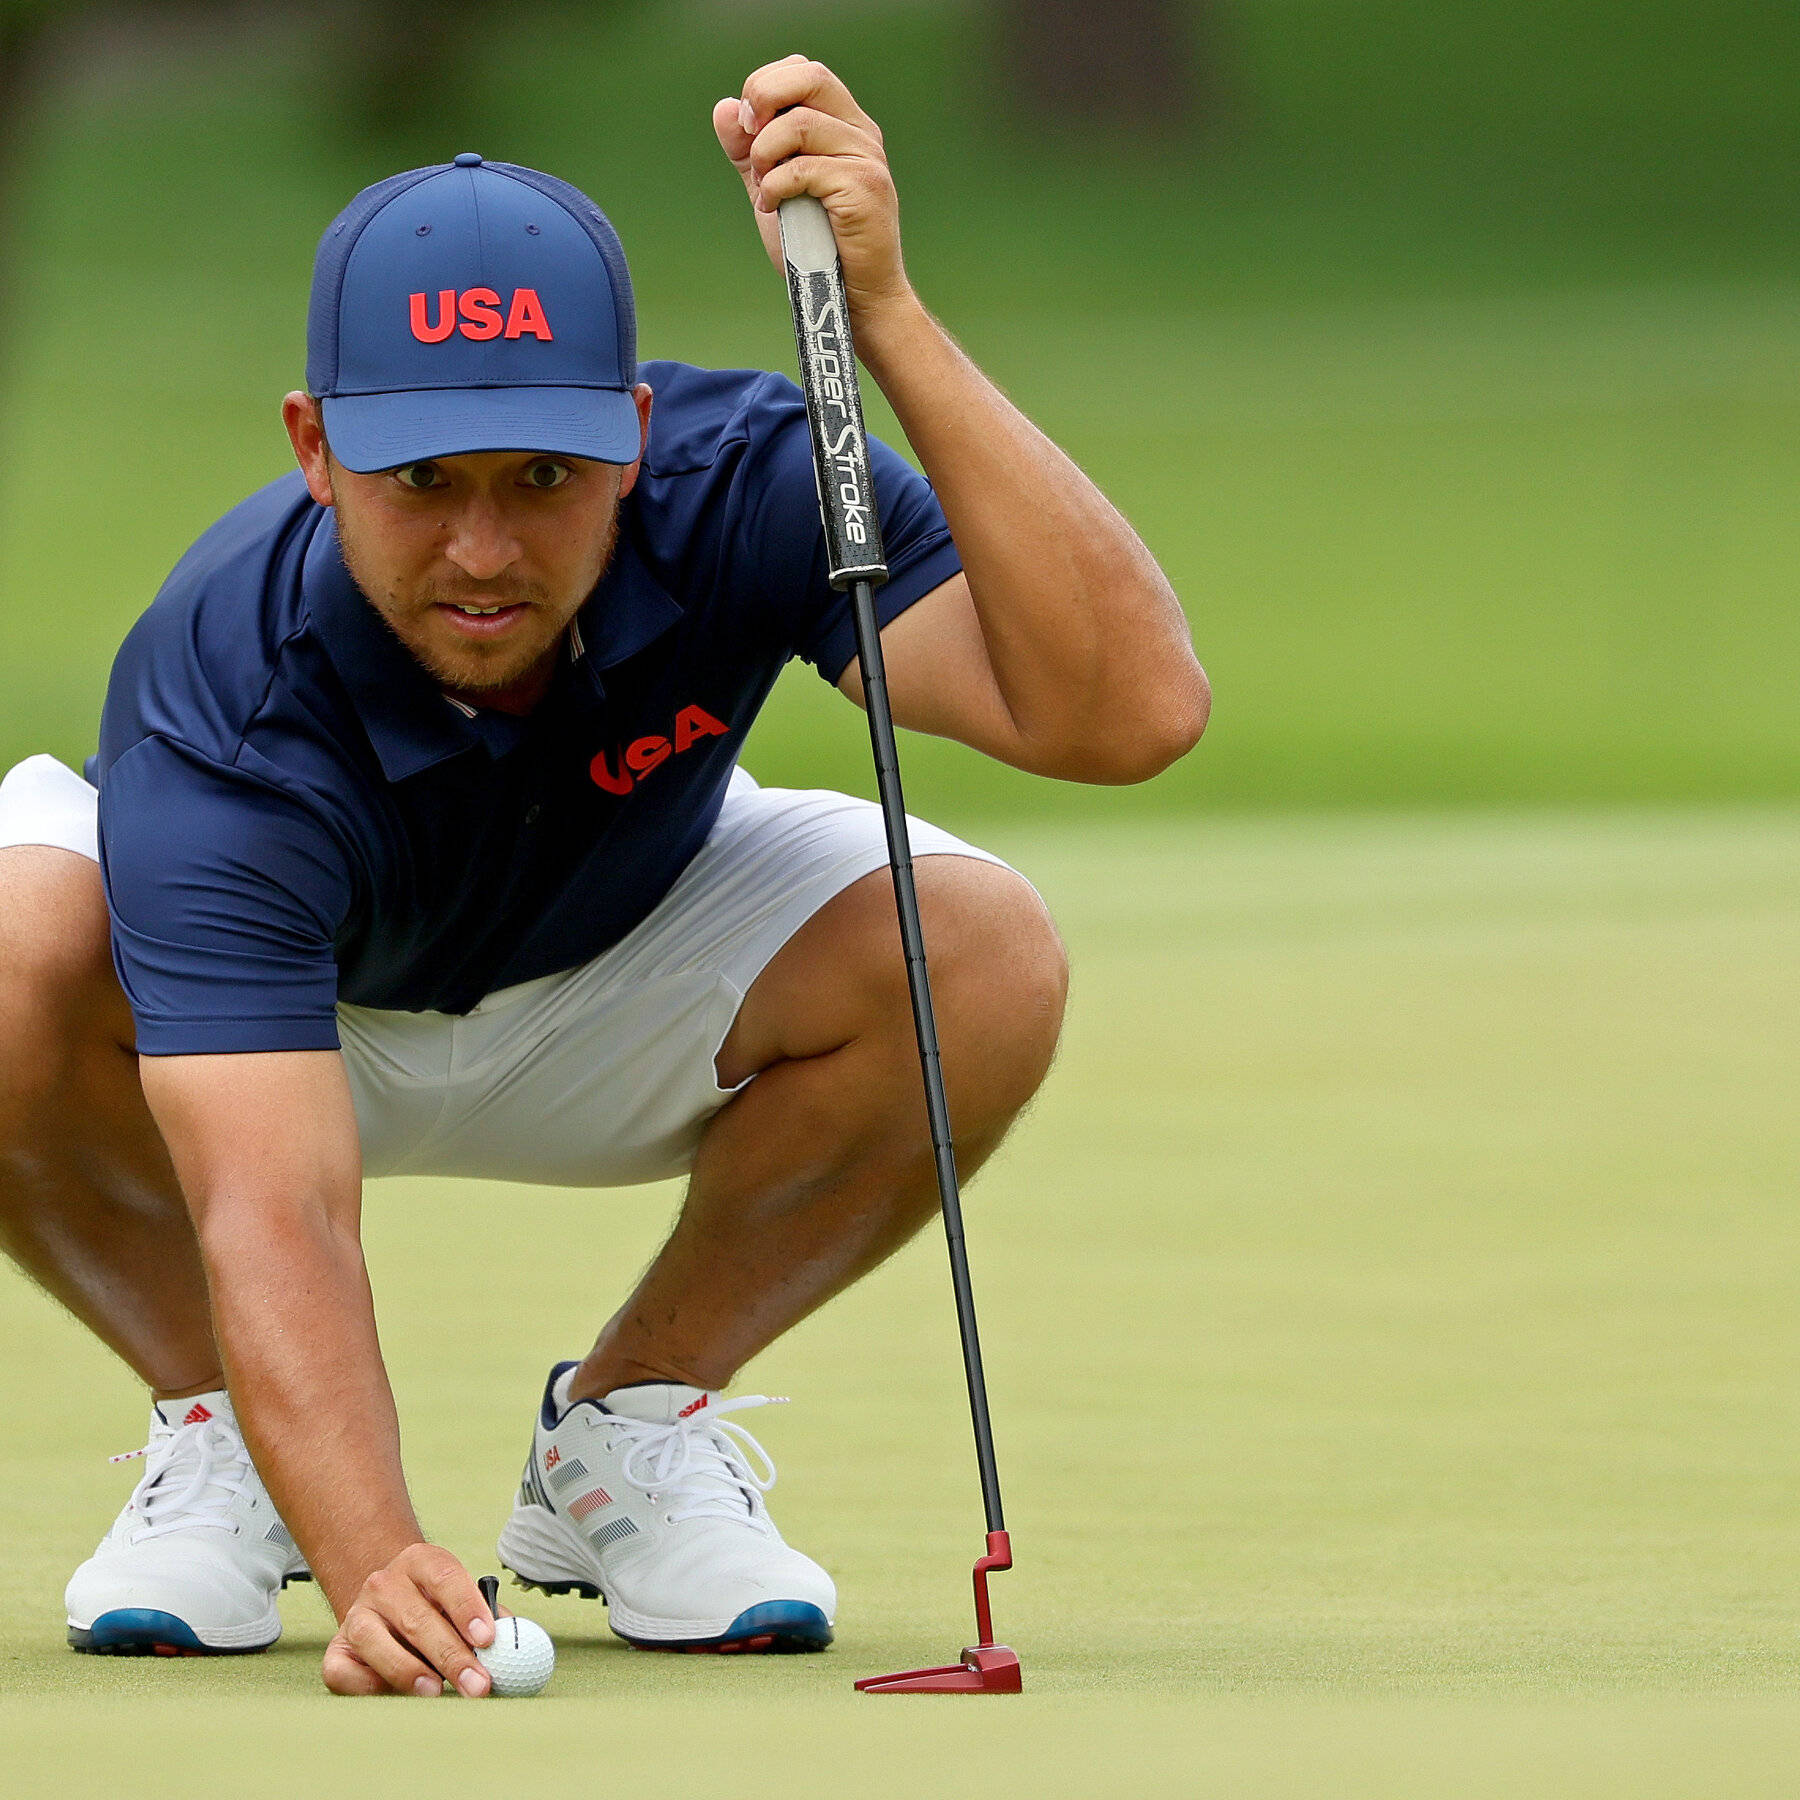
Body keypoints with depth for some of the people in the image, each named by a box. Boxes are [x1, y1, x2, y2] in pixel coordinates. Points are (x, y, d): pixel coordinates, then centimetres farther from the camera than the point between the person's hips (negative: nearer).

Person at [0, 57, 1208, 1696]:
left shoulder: (739, 486, -32)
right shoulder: (227, 704, -40)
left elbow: (1133, 711, -45)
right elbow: (273, 1215, -48)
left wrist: (888, 320, -52)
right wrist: (374, 1568, -65)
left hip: (616, 993, 2)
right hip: (275, 1018, -2)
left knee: (981, 957, -28)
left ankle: (639, 1413, -2)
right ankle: (216, 1426, -6)